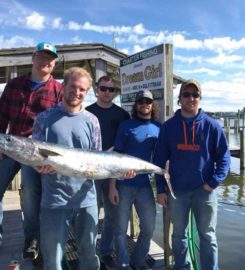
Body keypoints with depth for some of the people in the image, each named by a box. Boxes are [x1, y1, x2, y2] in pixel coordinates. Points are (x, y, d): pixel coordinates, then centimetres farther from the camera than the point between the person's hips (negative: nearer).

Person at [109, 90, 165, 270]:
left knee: (149, 227, 10)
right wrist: (112, 186, -10)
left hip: (145, 185, 3)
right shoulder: (126, 126, -4)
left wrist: (161, 187, 8)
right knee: (121, 228, 6)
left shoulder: (159, 128, 5)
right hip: (124, 185, -3)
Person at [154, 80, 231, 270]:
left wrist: (213, 182, -11)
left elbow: (224, 157, 0)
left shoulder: (211, 125, -3)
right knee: (179, 234, 14)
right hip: (177, 190, 2)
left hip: (204, 191, -1)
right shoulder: (168, 126, 1)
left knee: (208, 236, 10)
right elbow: (160, 159, 4)